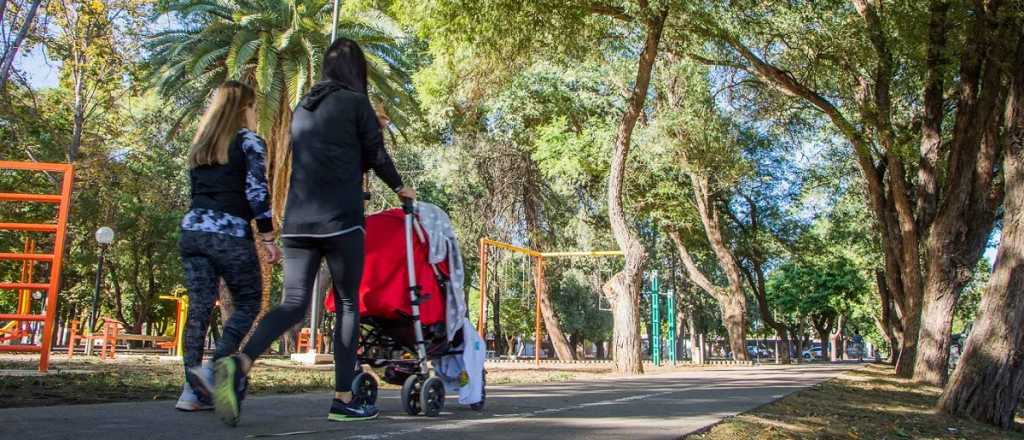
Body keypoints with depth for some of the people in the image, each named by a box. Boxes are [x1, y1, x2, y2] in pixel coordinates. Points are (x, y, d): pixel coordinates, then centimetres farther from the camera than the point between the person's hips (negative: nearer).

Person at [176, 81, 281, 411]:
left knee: (199, 309, 4)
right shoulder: (249, 141, 0)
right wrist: (267, 237, -7)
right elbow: (257, 192, -9)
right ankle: (213, 369, -11)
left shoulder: (200, 145, 20)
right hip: (230, 234, -6)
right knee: (248, 303, 5)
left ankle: (193, 390, 1)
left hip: (192, 231, 6)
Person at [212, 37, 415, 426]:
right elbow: (375, 153, 6)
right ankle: (344, 399, 6)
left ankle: (240, 363, -22)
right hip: (340, 220, -5)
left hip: (297, 220, 5)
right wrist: (399, 187, 24)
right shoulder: (355, 102, 1)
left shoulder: (302, 108, 20)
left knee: (294, 304, 3)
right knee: (347, 305, 5)